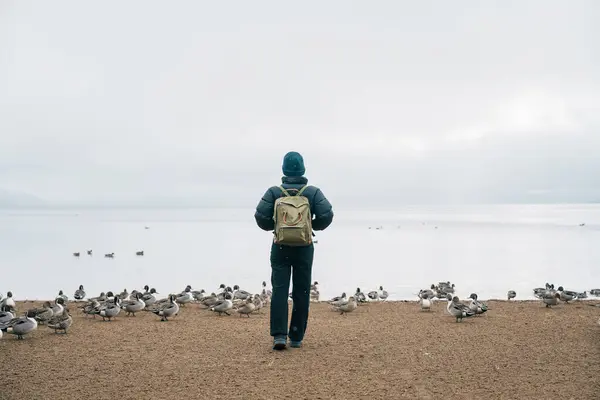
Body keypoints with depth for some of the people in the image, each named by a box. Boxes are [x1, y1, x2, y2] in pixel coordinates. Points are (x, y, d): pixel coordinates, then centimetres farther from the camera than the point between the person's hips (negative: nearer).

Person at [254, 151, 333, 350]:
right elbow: (327, 215, -11)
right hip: (304, 248, 1)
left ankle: (279, 335, -12)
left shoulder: (274, 192, -3)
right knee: (301, 292, 8)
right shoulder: (313, 192, -2)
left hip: (280, 247, 0)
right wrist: (313, 226, 8)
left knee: (279, 290, 0)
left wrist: (273, 227, 10)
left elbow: (261, 217, -10)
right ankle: (296, 337, 11)